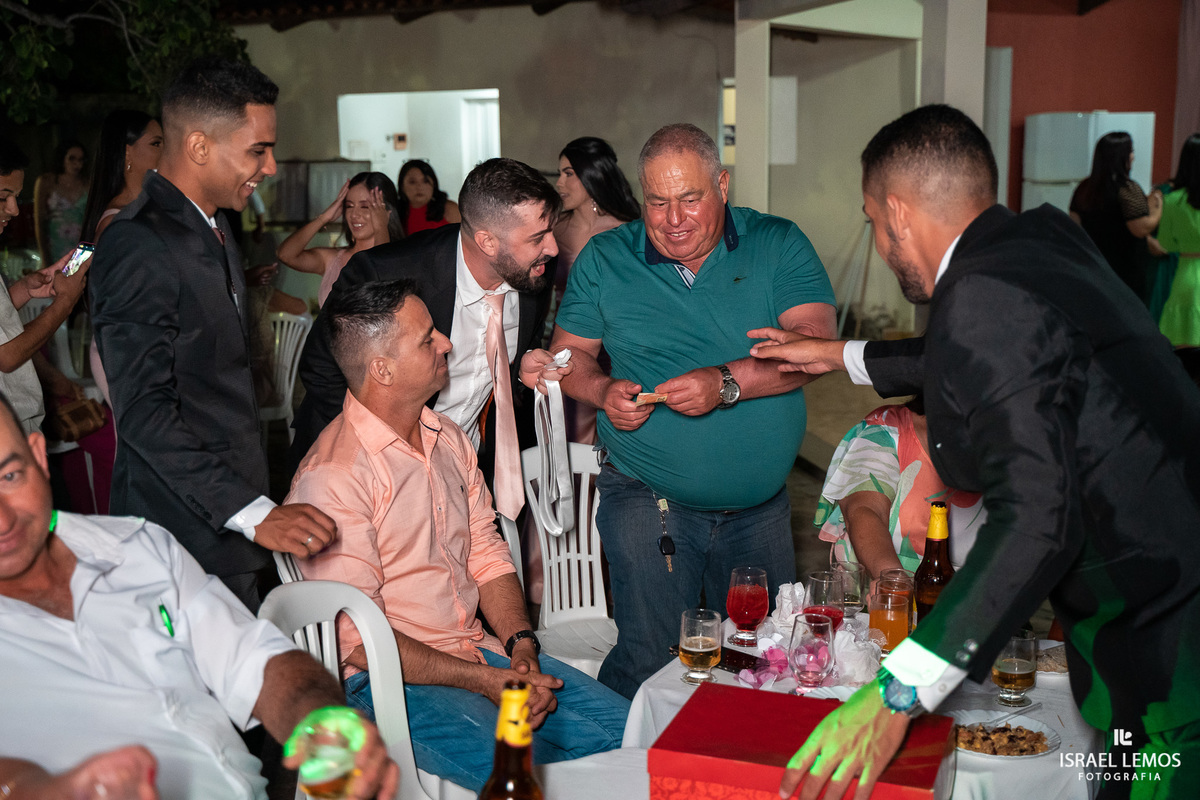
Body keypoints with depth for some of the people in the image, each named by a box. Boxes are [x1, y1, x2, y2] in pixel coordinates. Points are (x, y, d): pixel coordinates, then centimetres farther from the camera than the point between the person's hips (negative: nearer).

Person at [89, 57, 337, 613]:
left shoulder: (214, 232, 15)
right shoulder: (138, 248, -17)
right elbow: (145, 414, -23)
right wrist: (254, 513, -28)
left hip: (233, 515, 9)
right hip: (189, 538, -9)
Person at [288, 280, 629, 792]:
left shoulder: (449, 438, 9)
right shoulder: (331, 478, -17)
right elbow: (356, 639, -18)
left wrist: (520, 644, -5)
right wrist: (488, 681, -19)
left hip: (480, 651, 7)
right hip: (389, 676, -7)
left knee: (628, 732, -6)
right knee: (528, 769, -29)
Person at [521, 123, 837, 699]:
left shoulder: (778, 246, -3)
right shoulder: (603, 260, 0)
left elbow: (814, 344, -14)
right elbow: (569, 353, 5)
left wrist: (727, 383, -28)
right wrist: (603, 390, -17)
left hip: (761, 505, 2)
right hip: (647, 498, -1)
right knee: (648, 662, -5)